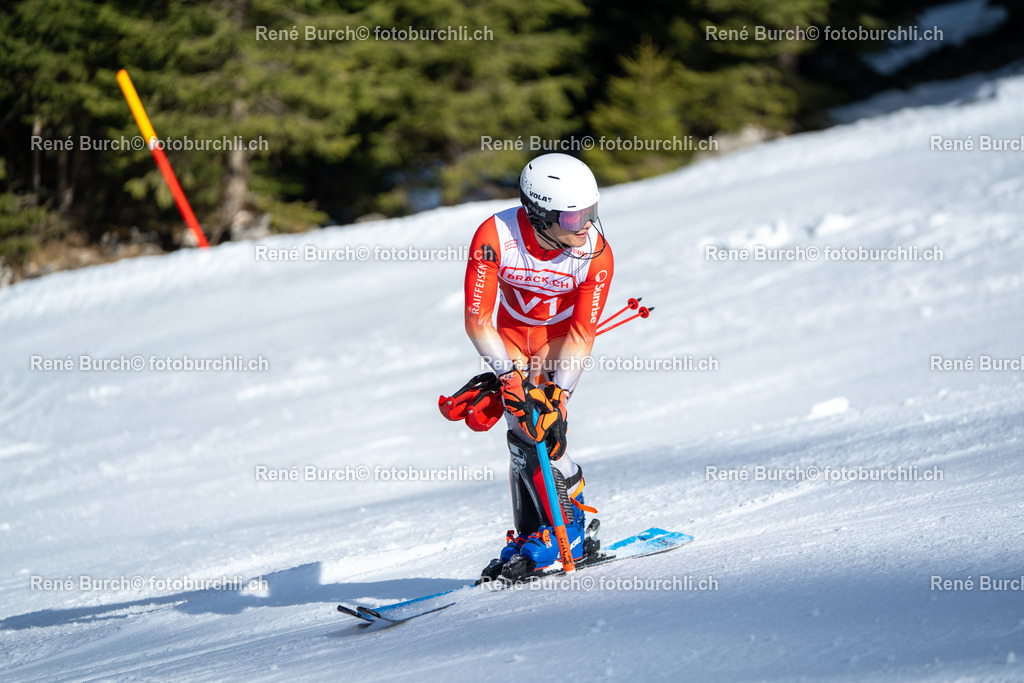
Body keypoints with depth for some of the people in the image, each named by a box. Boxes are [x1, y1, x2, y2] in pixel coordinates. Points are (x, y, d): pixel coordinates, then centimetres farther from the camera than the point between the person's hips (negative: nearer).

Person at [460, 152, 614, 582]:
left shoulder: (596, 253, -27)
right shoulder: (495, 236, -29)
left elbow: (582, 335, -22)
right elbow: (476, 321, -25)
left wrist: (557, 394, -32)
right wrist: (509, 377, -34)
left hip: (561, 344, -2)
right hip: (512, 339, 2)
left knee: (535, 430, -20)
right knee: (522, 424, -9)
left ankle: (569, 530, -8)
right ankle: (529, 537, 7)